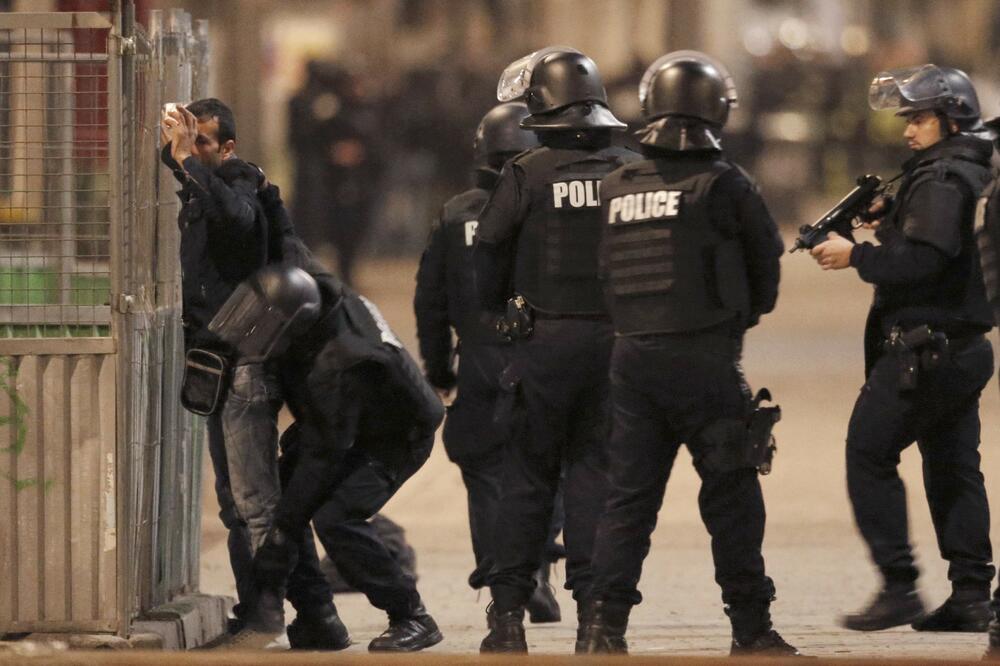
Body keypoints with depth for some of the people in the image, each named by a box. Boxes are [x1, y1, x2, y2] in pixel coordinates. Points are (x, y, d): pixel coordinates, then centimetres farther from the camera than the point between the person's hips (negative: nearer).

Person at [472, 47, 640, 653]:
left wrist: (496, 307, 17)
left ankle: (509, 610, 4)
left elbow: (489, 255, -1)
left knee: (529, 473, 5)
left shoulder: (527, 174, -8)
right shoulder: (632, 171, 1)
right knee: (595, 468, 8)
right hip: (616, 337, 2)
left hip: (546, 337, -2)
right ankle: (594, 599, 4)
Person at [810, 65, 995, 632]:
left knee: (869, 456, -5)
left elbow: (922, 260, -25)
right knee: (954, 468, 11)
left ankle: (899, 586, -9)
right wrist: (889, 217, 12)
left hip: (923, 346, -10)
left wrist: (856, 255, -16)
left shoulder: (941, 181, -15)